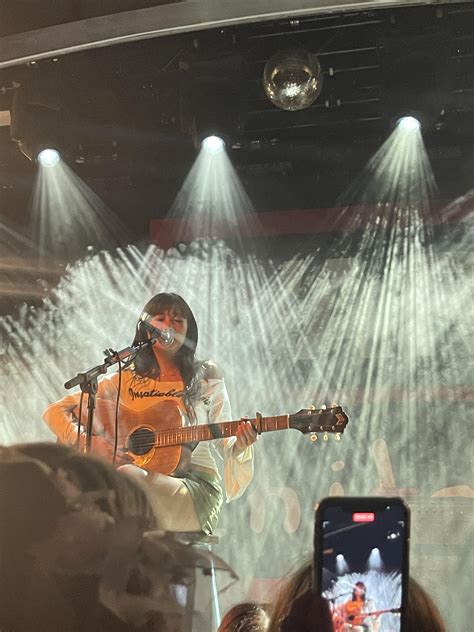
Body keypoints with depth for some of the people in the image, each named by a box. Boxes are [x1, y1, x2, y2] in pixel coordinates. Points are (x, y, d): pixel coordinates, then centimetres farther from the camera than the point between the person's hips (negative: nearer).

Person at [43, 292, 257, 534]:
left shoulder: (206, 378, 11)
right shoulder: (125, 380, 11)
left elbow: (223, 441, 13)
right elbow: (55, 411, 7)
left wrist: (240, 446, -11)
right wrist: (88, 443, -11)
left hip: (195, 490, -2)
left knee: (128, 475, -34)